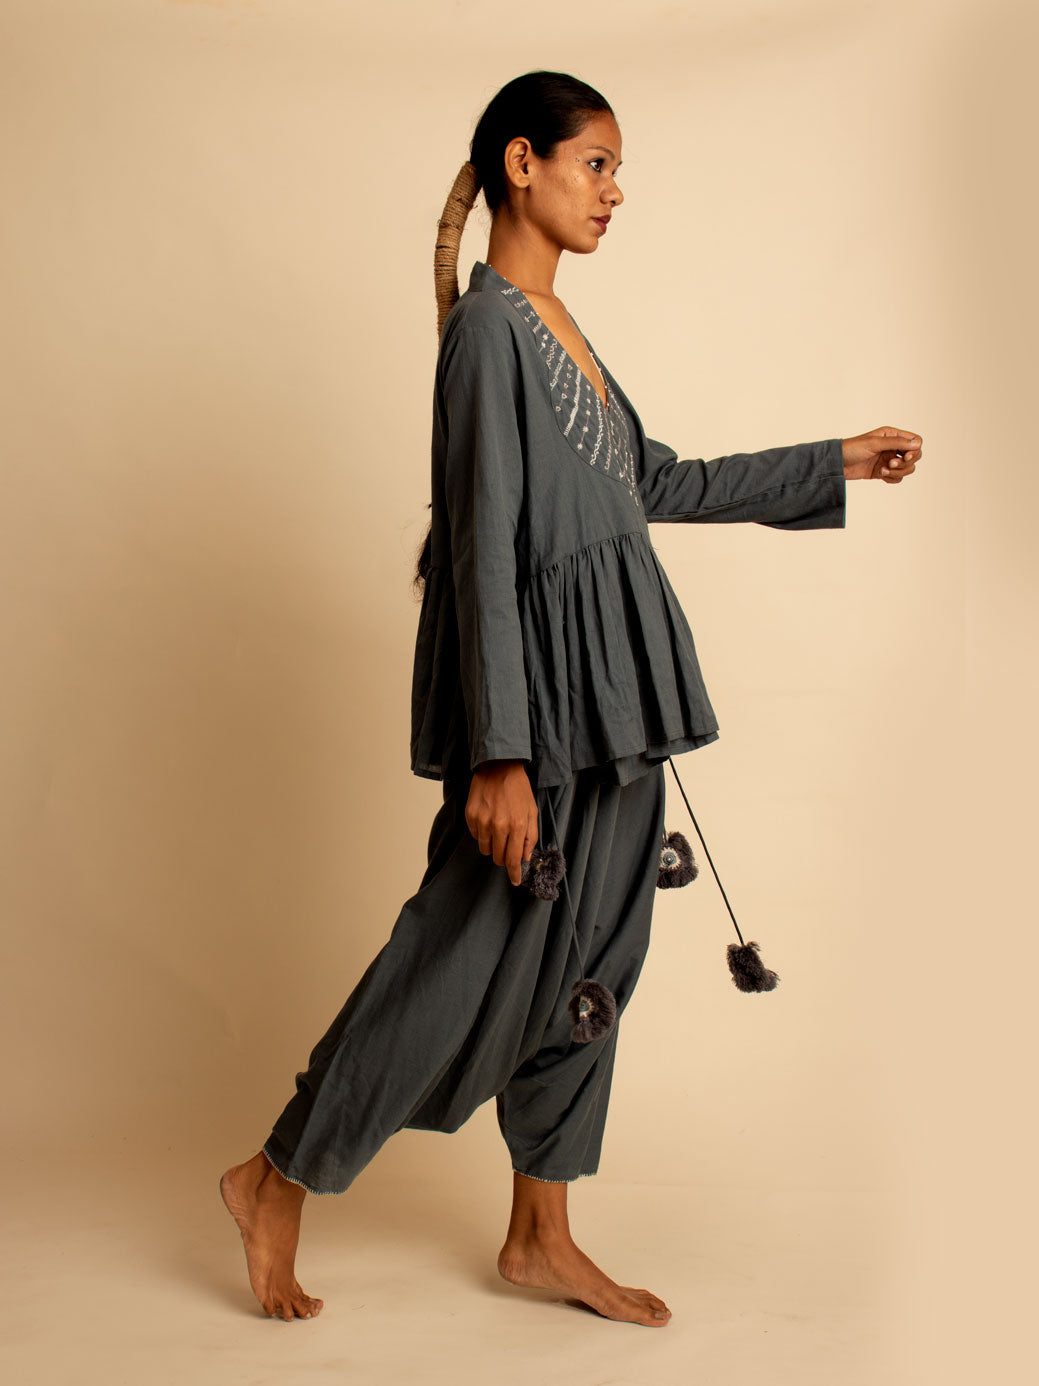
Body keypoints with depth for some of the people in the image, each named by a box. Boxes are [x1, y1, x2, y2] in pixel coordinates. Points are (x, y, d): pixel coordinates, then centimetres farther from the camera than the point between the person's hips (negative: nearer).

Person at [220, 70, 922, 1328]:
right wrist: (500, 754, -21)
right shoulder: (489, 326, -12)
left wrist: (837, 463, 26)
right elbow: (485, 549, -18)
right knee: (476, 959, -2)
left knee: (590, 961, 12)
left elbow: (655, 484, 23)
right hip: (542, 688, -9)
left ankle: (542, 1237, 24)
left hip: (610, 699, 9)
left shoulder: (555, 325, 15)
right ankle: (278, 1180, 16)